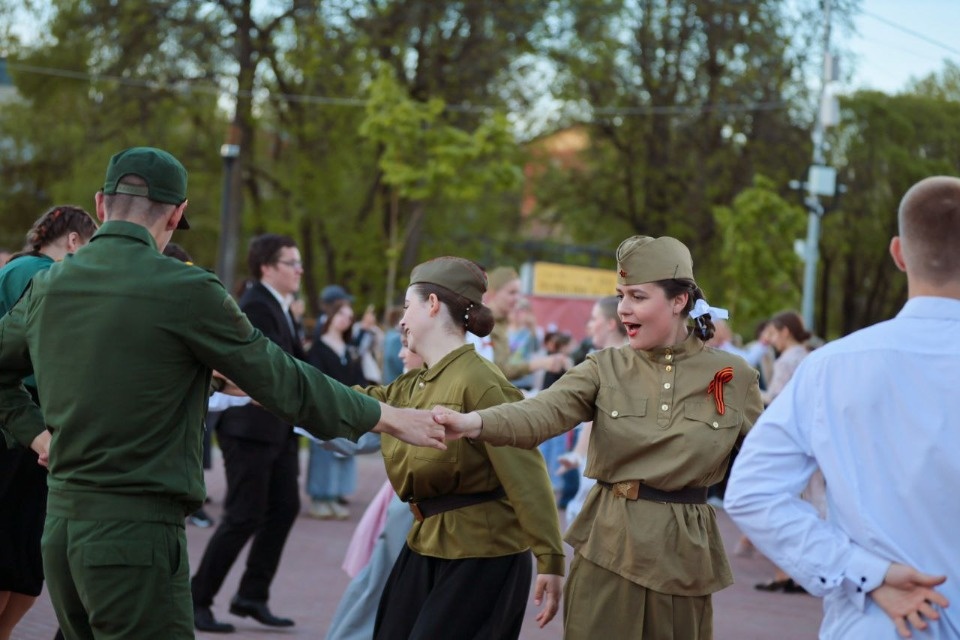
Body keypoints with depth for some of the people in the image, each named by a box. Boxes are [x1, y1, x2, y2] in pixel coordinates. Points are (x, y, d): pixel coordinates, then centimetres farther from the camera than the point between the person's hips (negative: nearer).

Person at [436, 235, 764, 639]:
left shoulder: (734, 378, -1)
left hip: (684, 552, 0)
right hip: (606, 549, 0)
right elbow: (544, 412, -19)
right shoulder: (605, 368, -1)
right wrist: (474, 422, -37)